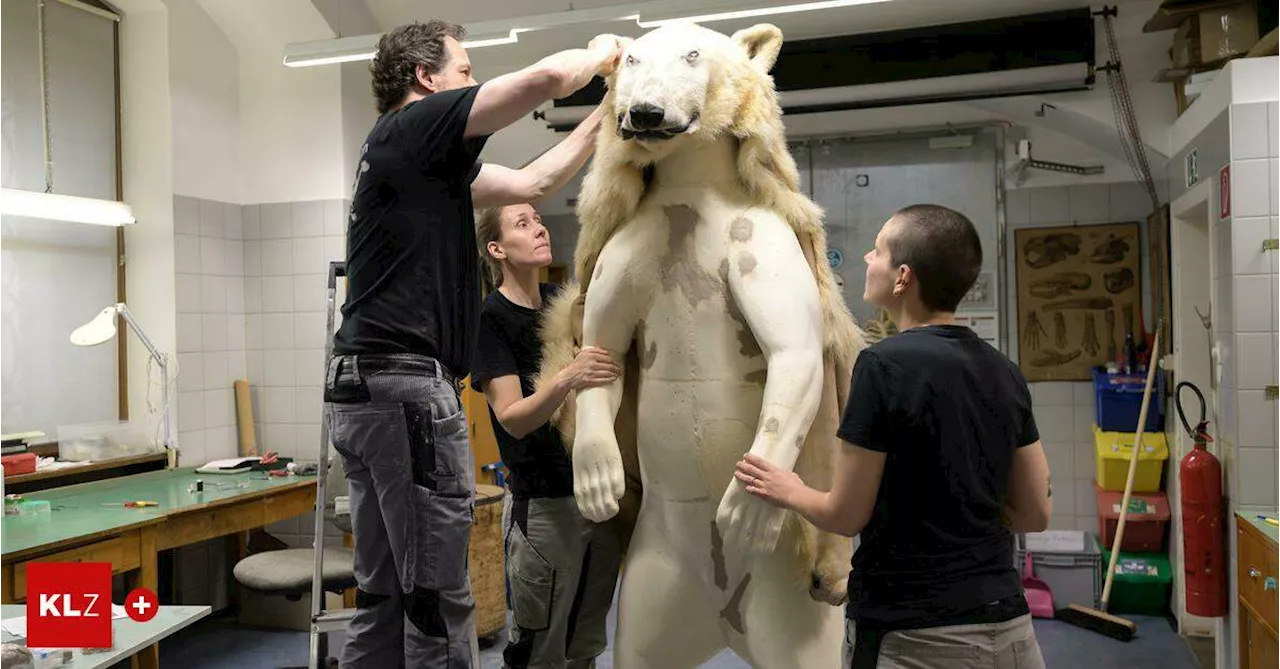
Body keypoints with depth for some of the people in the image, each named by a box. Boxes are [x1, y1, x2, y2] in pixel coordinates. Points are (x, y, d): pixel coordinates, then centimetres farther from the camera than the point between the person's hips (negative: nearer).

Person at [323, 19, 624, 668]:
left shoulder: (425, 158, 22)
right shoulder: (414, 125, -5)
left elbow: (530, 182, 25)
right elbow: (547, 77, -13)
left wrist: (610, 108, 25)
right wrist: (601, 53, 9)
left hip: (362, 388, 10)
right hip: (406, 386, -10)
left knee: (383, 599, 13)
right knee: (438, 604, -3)